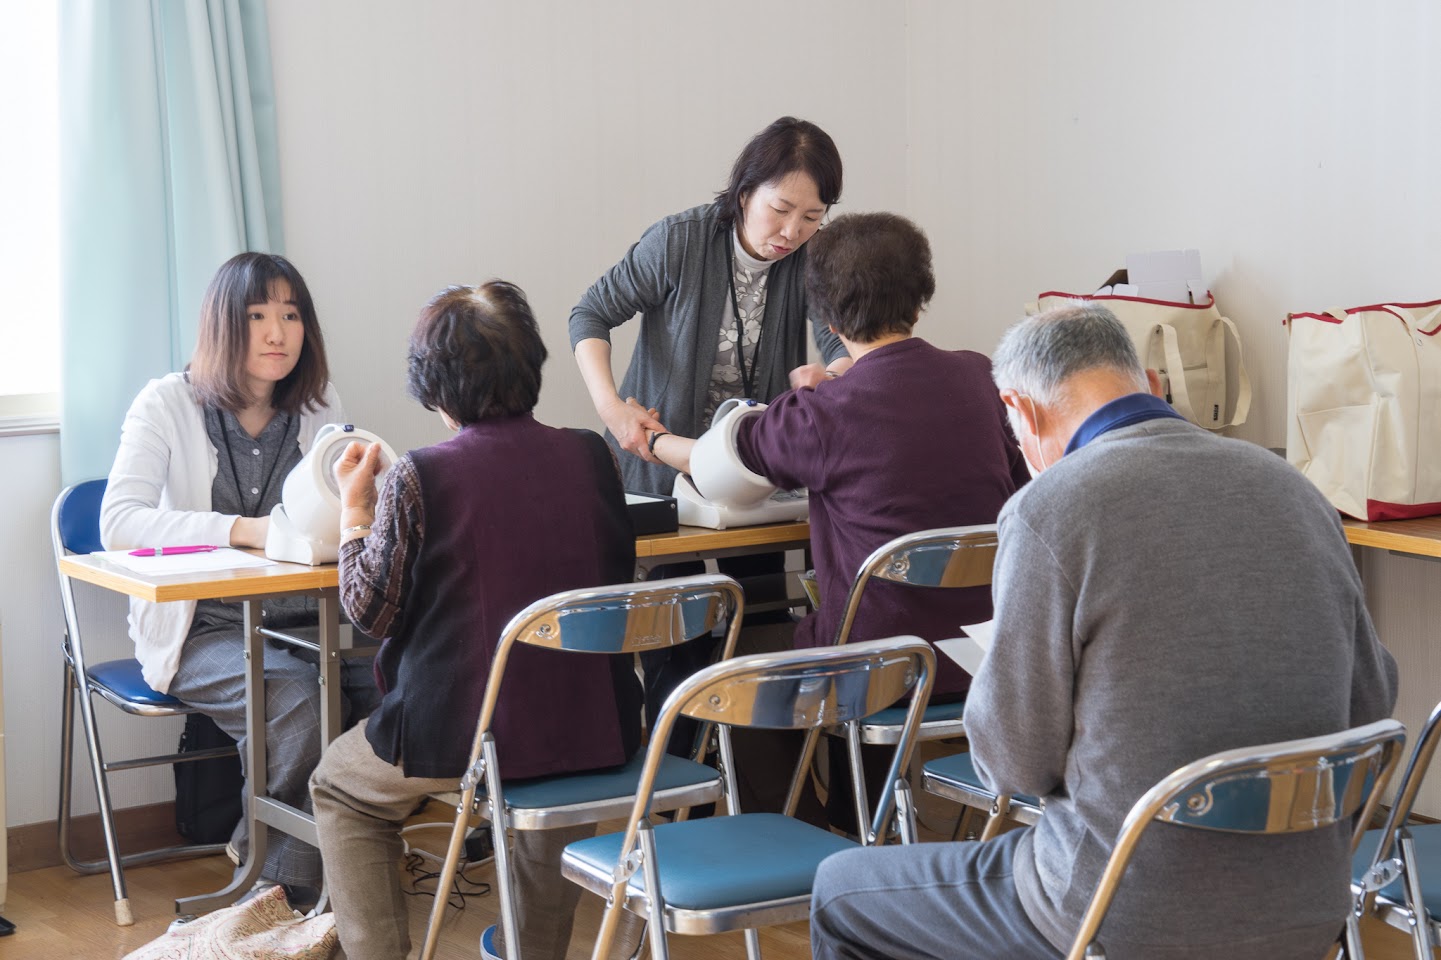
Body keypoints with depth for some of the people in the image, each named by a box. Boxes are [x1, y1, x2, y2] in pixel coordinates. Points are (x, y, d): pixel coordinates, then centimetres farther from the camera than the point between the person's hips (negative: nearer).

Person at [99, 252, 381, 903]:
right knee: (299, 696, -32)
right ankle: (287, 880, -6)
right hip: (200, 630, -4)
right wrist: (244, 530, -32)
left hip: (302, 621, 5)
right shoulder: (168, 403, -6)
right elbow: (118, 522, -20)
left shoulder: (319, 408, 9)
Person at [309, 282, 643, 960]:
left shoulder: (418, 478, -15)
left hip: (459, 739, -4)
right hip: (594, 731, 4)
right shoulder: (591, 456, -3)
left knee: (338, 785, 26)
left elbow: (371, 611, -5)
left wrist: (354, 507, 9)